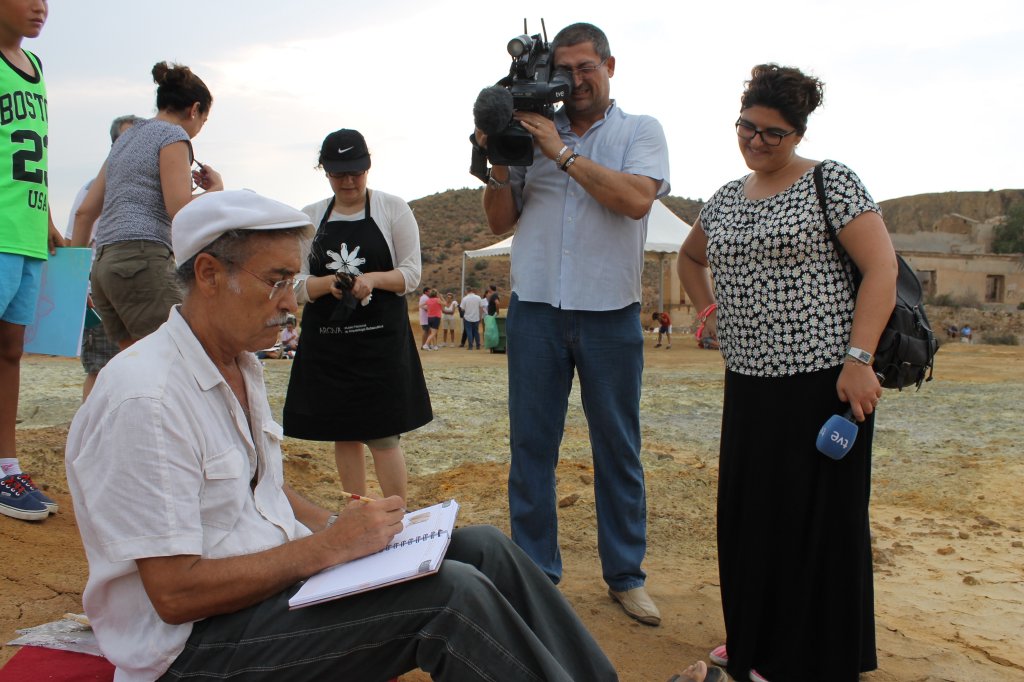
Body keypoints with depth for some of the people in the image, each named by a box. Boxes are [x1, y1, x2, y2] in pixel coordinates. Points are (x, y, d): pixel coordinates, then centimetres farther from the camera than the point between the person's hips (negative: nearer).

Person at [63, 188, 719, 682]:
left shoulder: (241, 365, 9)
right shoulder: (145, 397, -22)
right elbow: (175, 593, -23)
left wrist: (343, 529, 1)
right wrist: (327, 546, -21)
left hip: (277, 577, 9)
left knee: (484, 548, -4)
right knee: (450, 593, -25)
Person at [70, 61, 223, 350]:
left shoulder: (125, 139, 25)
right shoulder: (173, 135, 1)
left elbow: (85, 211, 23)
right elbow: (181, 210, -11)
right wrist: (216, 189, 6)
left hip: (105, 263, 9)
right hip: (143, 260, -9)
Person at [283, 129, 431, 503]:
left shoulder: (393, 209, 3)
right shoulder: (309, 216, 10)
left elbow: (411, 274, 0)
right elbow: (297, 284, 6)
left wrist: (373, 279, -20)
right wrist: (327, 283, -16)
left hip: (381, 336, -3)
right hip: (326, 339, 3)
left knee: (383, 435, -4)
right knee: (344, 434, 8)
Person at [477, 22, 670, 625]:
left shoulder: (640, 131, 6)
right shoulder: (531, 130, 11)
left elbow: (636, 198, -14)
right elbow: (500, 222, 12)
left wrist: (562, 152, -12)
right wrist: (500, 167, -5)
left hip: (611, 315, -2)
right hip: (535, 309, 2)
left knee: (618, 449, 7)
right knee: (531, 445, 5)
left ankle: (626, 575, 21)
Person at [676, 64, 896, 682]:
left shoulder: (830, 182, -5)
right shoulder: (727, 200, 13)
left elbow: (883, 269, -12)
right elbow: (691, 258, 32)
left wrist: (859, 358, -20)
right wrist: (710, 312, 16)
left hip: (823, 378, -6)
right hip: (748, 381, 6)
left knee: (818, 518, 1)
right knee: (748, 514, 12)